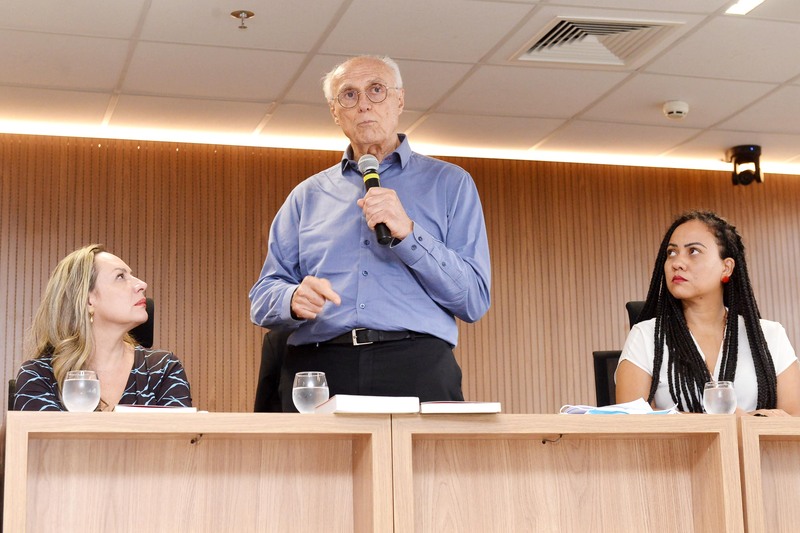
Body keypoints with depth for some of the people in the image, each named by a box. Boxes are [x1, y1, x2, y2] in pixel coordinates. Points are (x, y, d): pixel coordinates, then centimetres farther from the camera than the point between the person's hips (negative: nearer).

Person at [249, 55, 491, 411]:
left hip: (417, 371, -1)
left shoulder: (449, 183, 13)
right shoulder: (307, 196, 21)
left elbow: (475, 301, 4)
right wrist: (295, 299, -8)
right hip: (318, 370, 2)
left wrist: (409, 234, -8)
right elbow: (262, 300, 15)